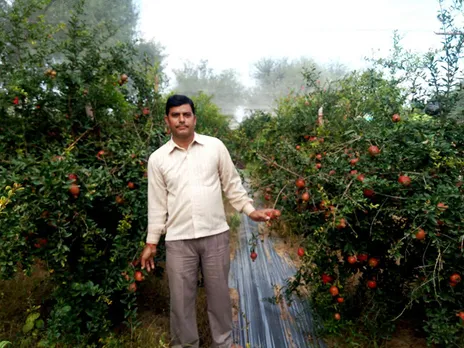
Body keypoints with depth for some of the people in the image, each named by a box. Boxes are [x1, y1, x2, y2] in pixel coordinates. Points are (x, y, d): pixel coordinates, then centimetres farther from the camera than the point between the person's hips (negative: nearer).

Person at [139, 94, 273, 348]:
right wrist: (151, 242, 7)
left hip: (215, 235, 0)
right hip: (178, 240, 0)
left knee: (219, 294, 14)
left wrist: (251, 210, 1)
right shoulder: (157, 158, 1)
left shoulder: (215, 146, 0)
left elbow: (232, 185, 8)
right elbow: (157, 204, 6)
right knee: (181, 299, 11)